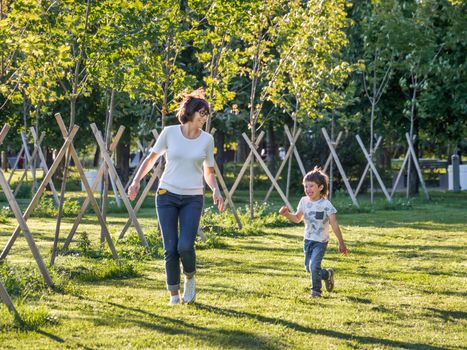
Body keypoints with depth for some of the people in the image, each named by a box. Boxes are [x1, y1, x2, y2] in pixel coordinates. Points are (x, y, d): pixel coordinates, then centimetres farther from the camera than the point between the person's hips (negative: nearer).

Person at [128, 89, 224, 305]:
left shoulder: (207, 139, 2)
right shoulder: (169, 133, -2)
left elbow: (209, 172, 12)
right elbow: (151, 158, 10)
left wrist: (216, 190, -7)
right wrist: (136, 181, 0)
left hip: (193, 199, 0)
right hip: (167, 195, 0)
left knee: (185, 246, -15)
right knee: (170, 249, -2)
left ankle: (190, 278, 15)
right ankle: (174, 294, 14)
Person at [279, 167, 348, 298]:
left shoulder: (325, 204, -17)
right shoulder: (304, 201, -1)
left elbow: (334, 225, -14)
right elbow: (297, 218, 14)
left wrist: (341, 243, -14)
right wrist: (287, 214, -6)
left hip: (320, 241, -6)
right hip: (308, 240, 6)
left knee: (314, 266, -16)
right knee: (308, 267, 11)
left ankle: (316, 290, 6)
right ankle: (327, 274, 38)